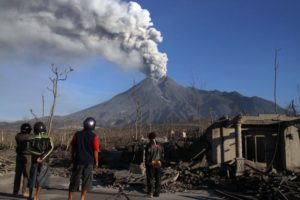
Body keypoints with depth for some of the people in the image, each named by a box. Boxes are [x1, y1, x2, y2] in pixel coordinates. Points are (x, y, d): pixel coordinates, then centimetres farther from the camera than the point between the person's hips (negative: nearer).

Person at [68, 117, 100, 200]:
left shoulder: (77, 134, -1)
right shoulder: (94, 137, -10)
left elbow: (73, 148, 5)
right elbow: (95, 151, -8)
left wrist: (73, 158, 18)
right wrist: (96, 162, 4)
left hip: (78, 160, 2)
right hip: (89, 161, -2)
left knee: (74, 179, 14)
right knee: (86, 180, 8)